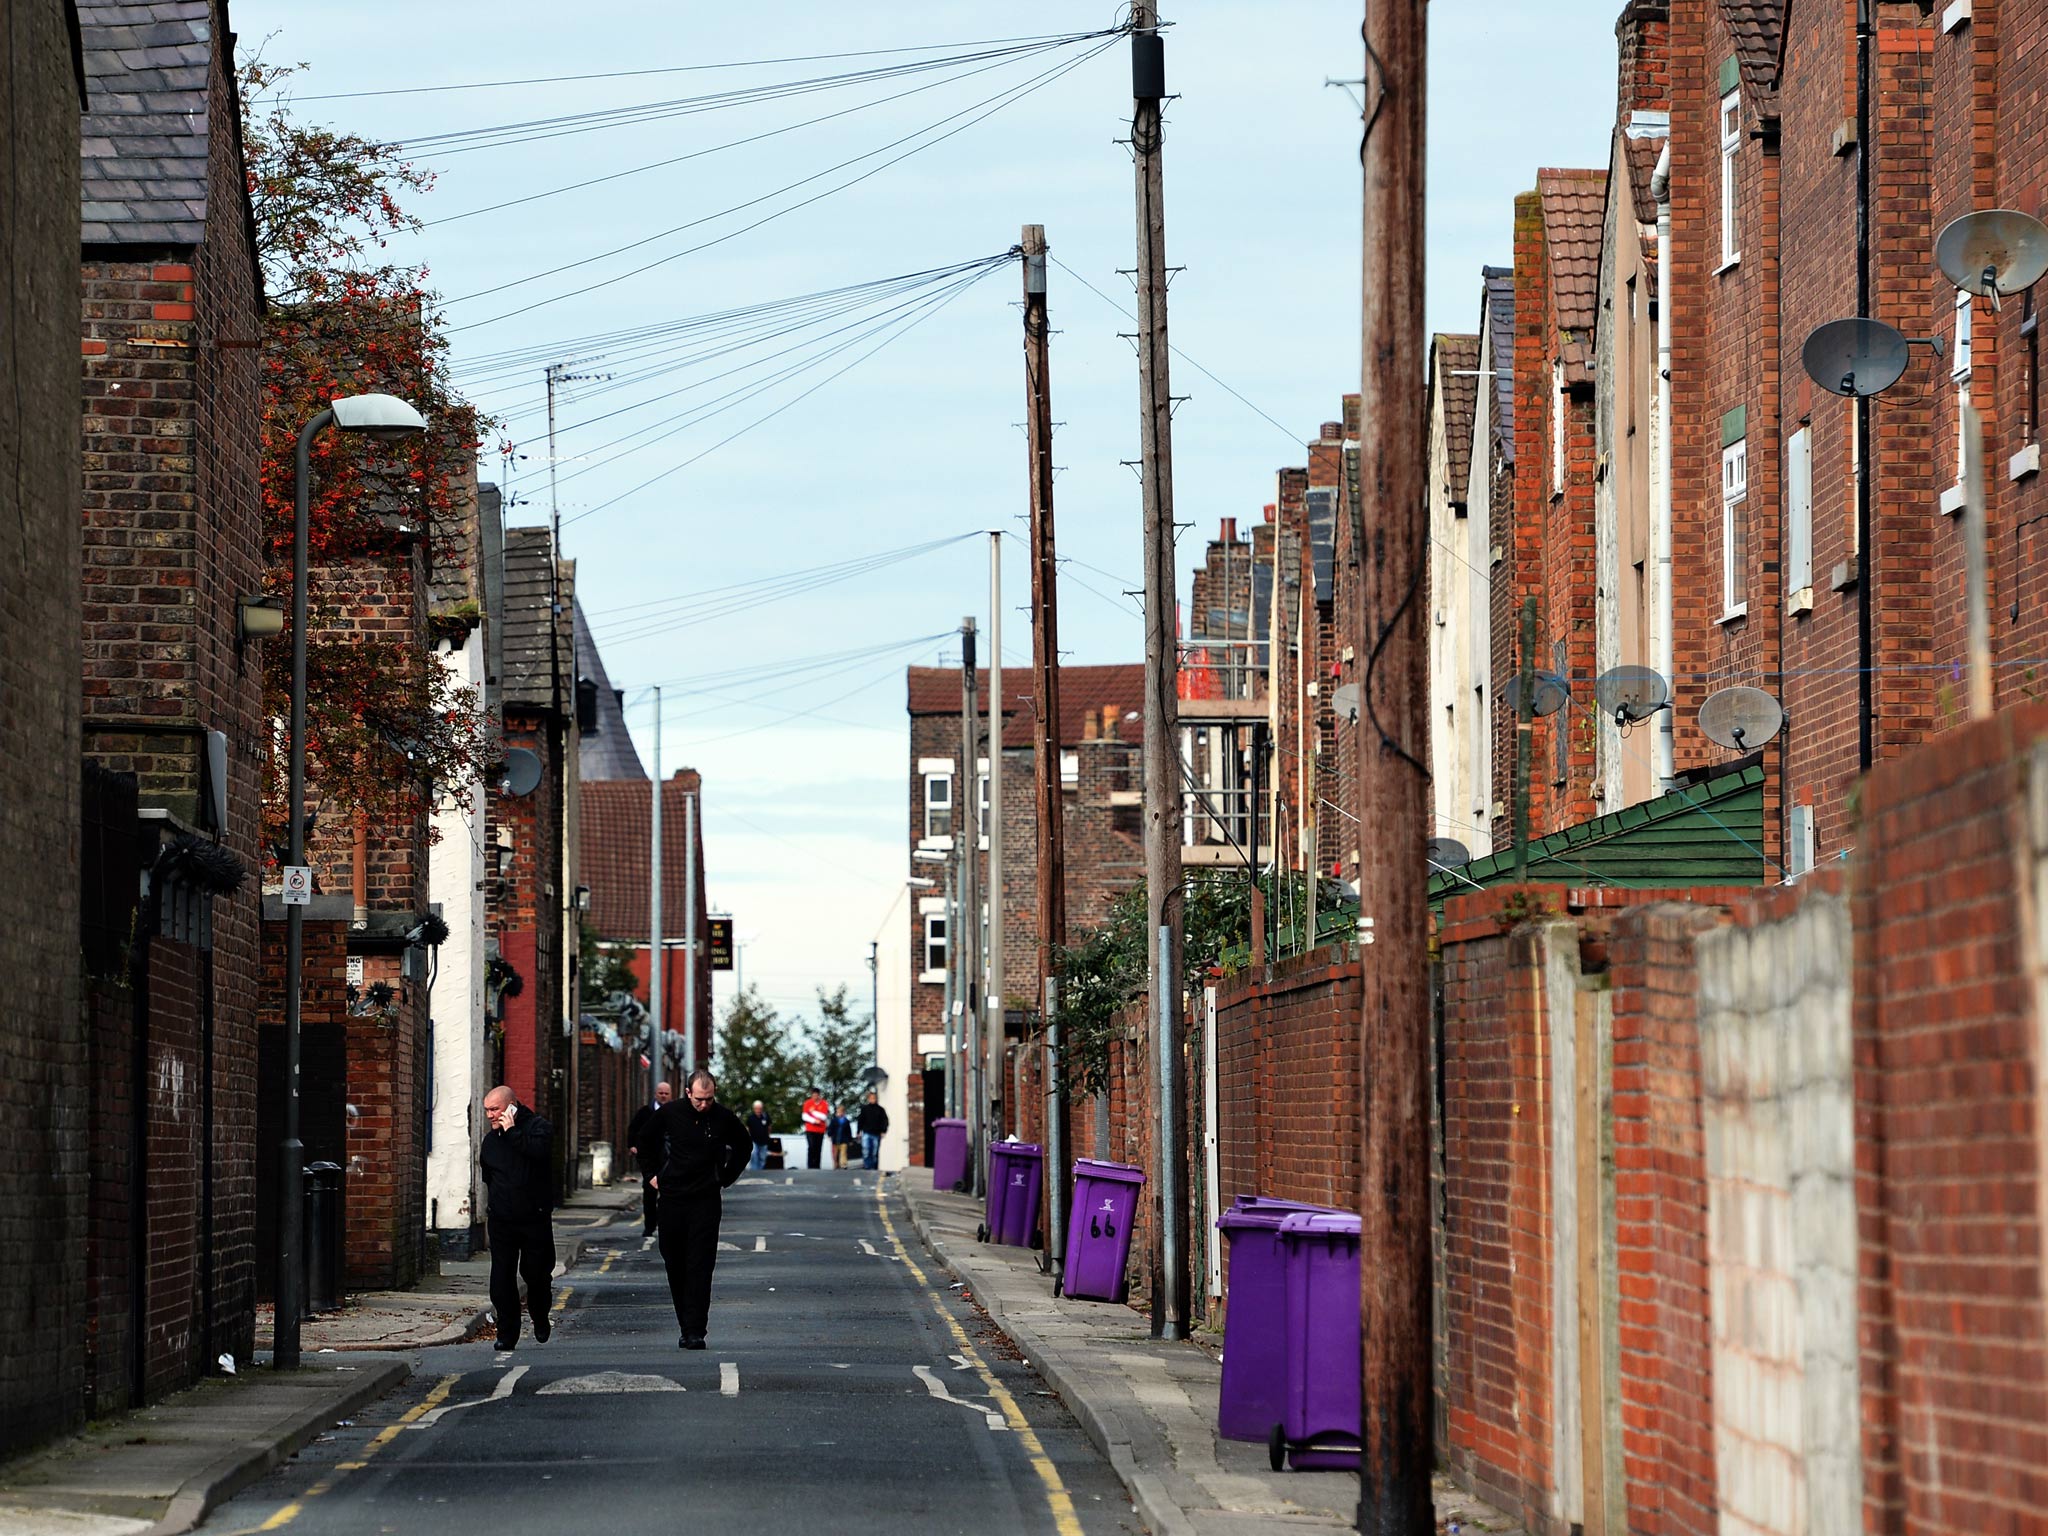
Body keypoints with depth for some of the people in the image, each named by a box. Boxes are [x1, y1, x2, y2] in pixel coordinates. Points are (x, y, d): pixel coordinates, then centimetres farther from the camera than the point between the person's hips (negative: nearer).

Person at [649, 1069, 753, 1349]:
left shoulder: (724, 1118, -4)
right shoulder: (670, 1114, -3)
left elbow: (744, 1145, 16)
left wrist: (727, 1176, 10)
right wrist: (653, 1173, 10)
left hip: (706, 1202, -2)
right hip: (672, 1199, 2)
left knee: (699, 1269, -9)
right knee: (675, 1267, 6)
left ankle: (696, 1332, -12)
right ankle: (686, 1328, 16)